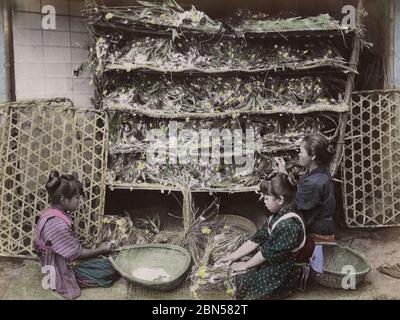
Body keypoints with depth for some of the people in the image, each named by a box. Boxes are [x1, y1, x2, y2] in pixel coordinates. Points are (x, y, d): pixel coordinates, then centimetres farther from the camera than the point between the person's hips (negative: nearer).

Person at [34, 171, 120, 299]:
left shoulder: (55, 214, -1)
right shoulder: (56, 224, -31)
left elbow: (72, 247, 4)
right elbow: (76, 253, -20)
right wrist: (101, 250, -6)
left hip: (65, 259, 9)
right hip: (62, 269, -9)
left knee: (109, 264, 8)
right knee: (110, 273, -6)